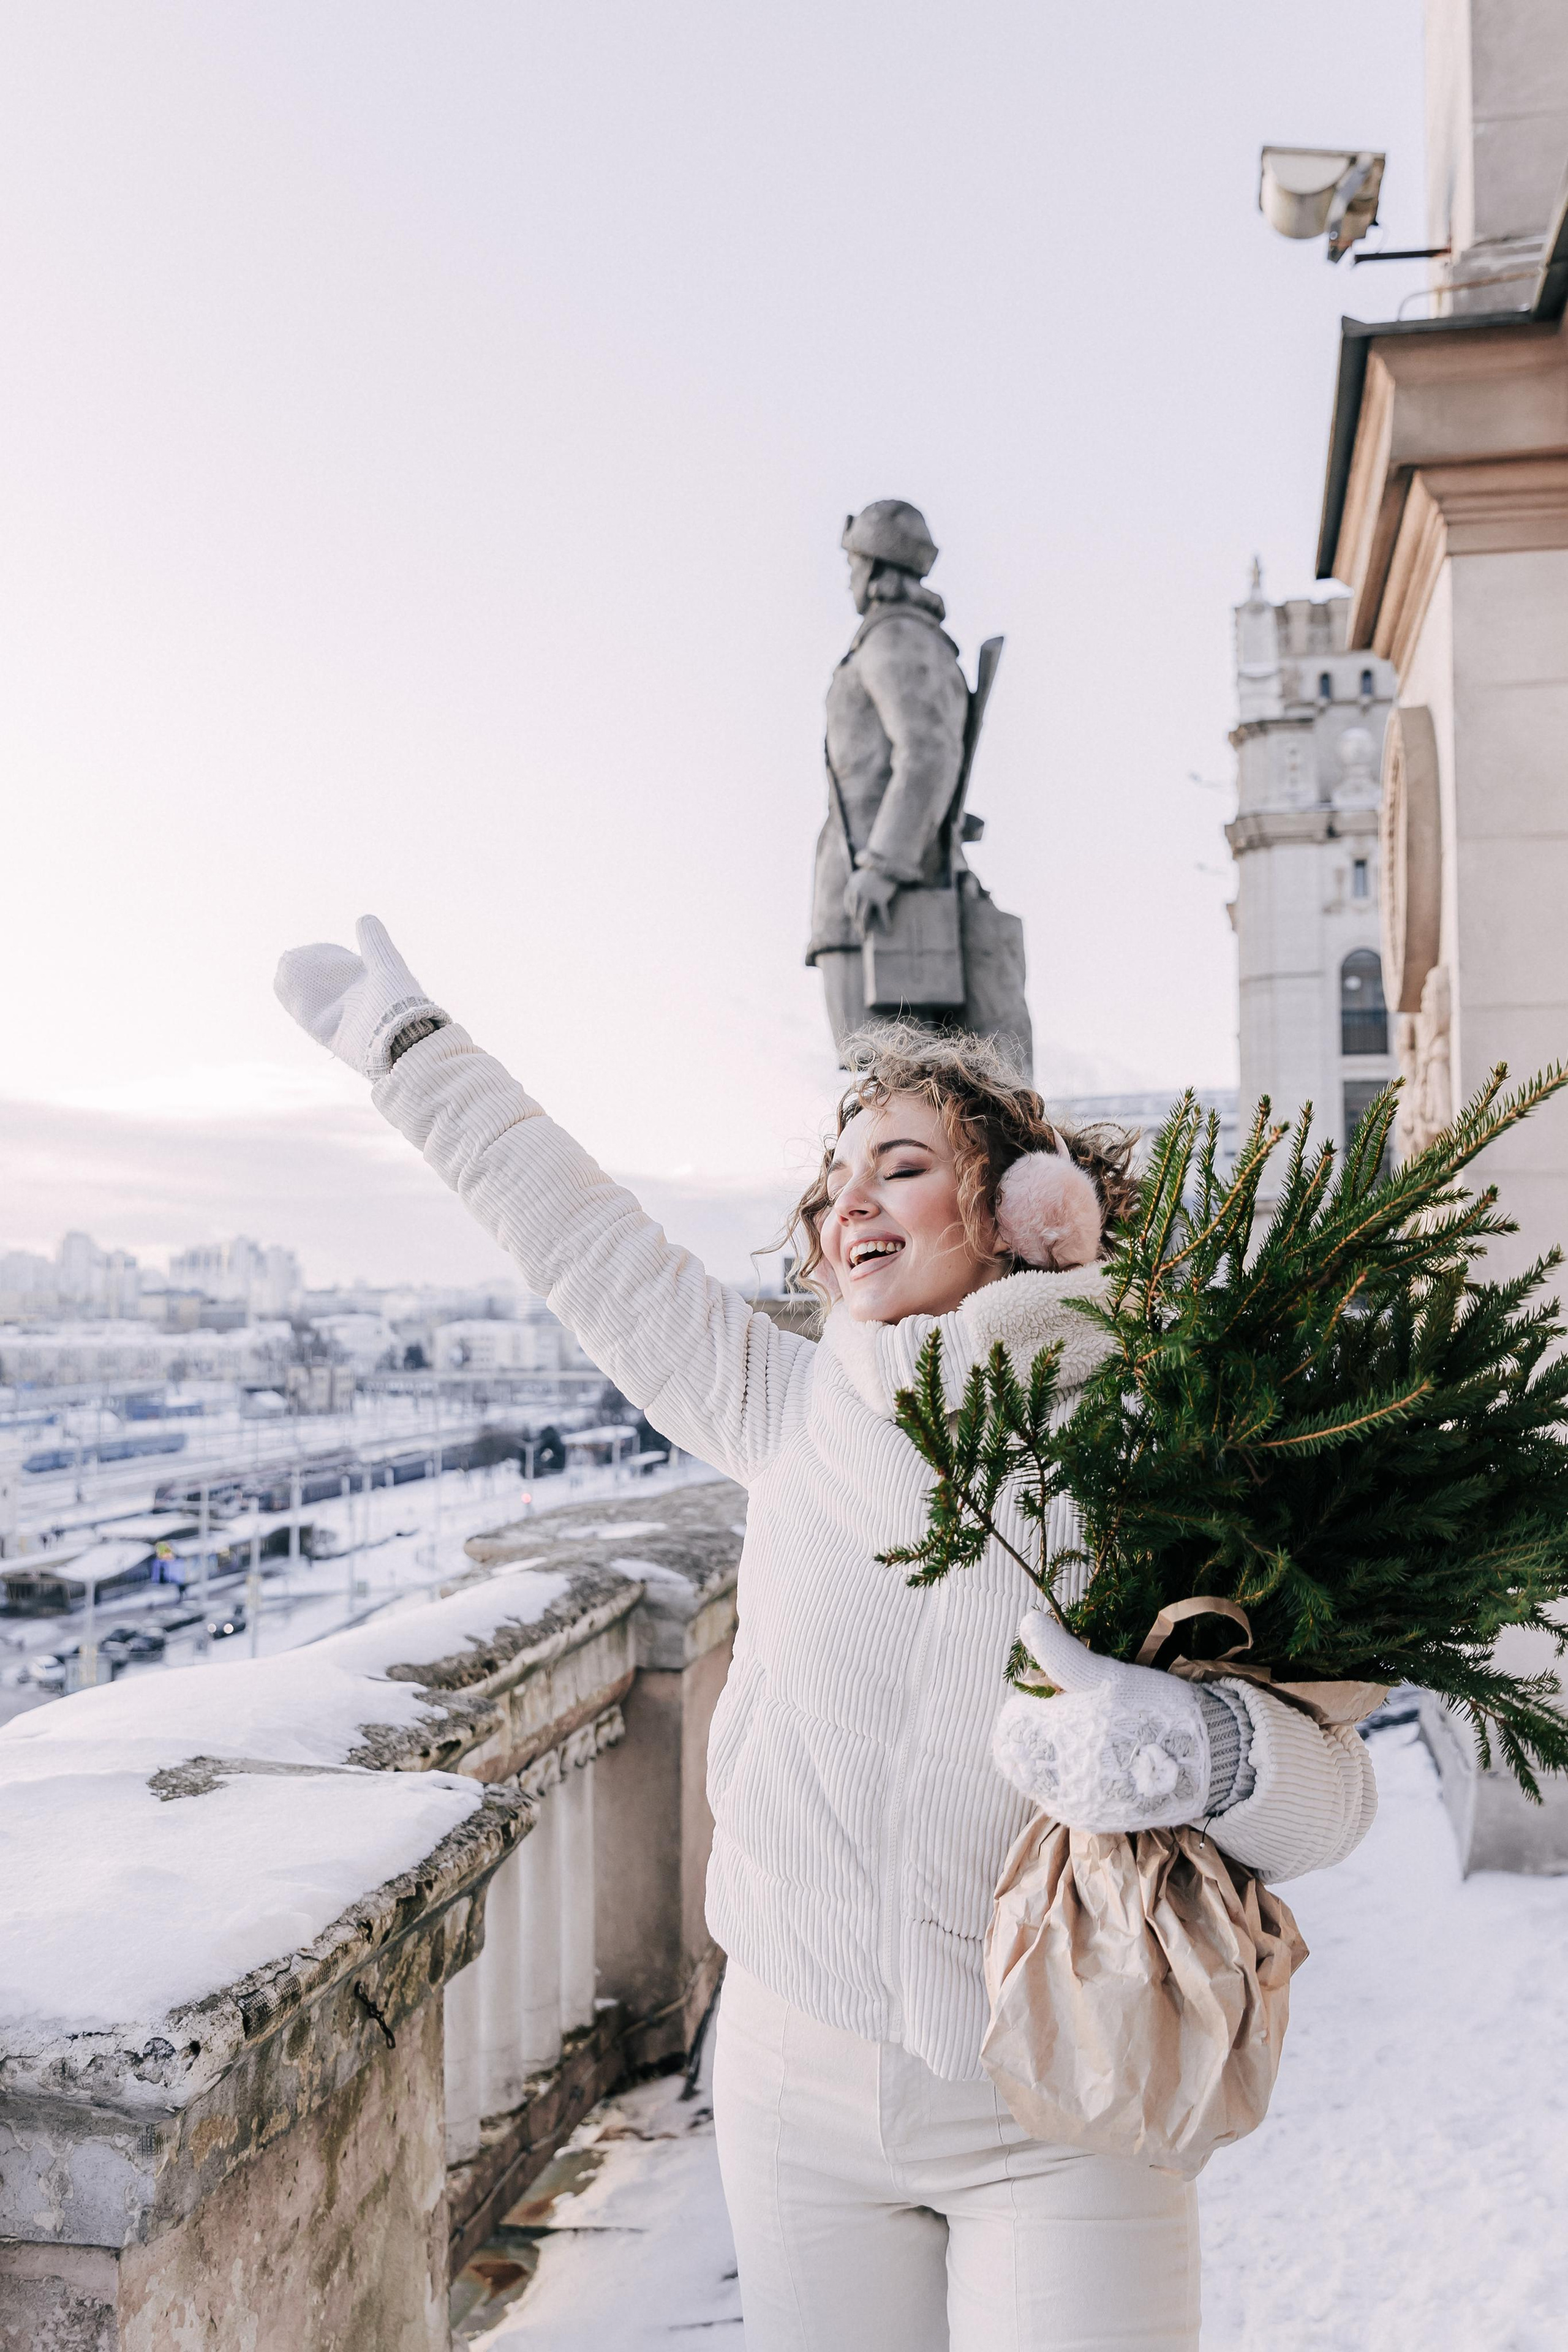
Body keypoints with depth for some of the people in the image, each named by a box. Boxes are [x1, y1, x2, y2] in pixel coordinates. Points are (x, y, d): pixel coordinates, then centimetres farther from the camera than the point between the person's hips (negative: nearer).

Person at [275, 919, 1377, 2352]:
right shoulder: (793, 1412, -1)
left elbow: (1333, 1792, -11)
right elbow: (587, 1243, 8)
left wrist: (1221, 1752, -34)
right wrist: (409, 1044, 17)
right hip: (798, 2075, 3)